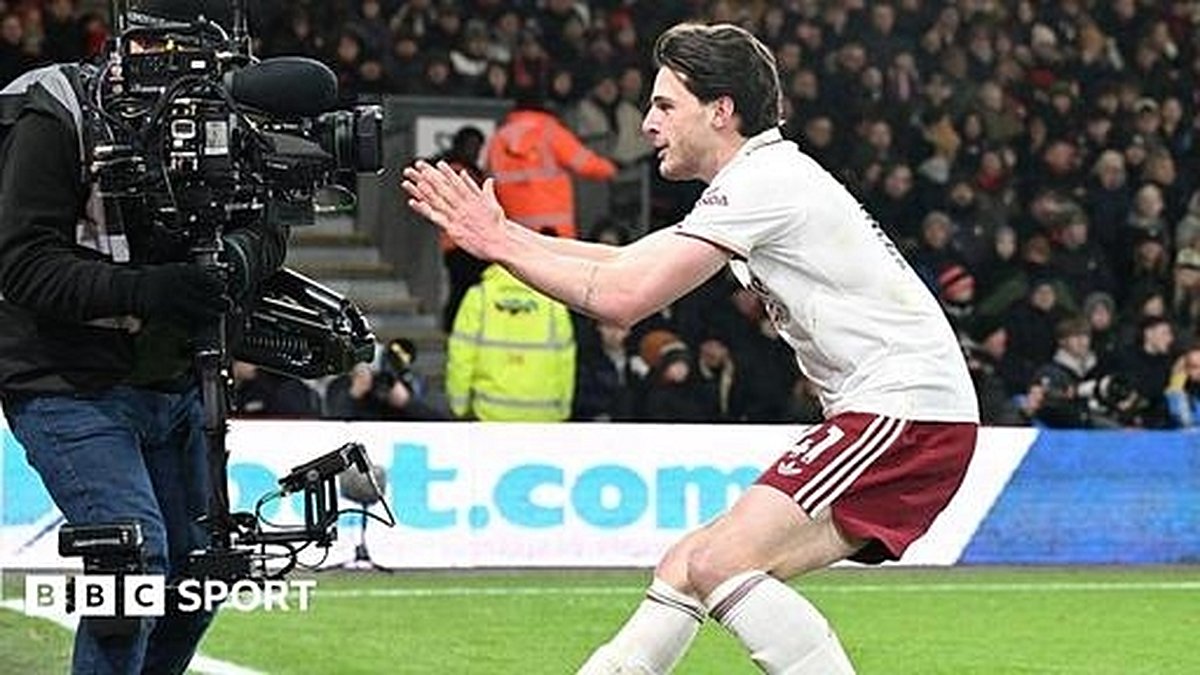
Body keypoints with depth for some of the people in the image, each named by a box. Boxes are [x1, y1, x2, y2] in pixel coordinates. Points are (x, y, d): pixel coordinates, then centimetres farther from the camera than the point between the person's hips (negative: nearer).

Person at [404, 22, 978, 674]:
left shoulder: (762, 180, -11)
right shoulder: (766, 179, 20)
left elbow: (621, 296, -16)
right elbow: (628, 263, 25)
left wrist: (500, 244, -5)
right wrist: (500, 232, 18)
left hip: (910, 411, -10)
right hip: (879, 416, 10)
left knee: (719, 564, -21)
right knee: (686, 567, 10)